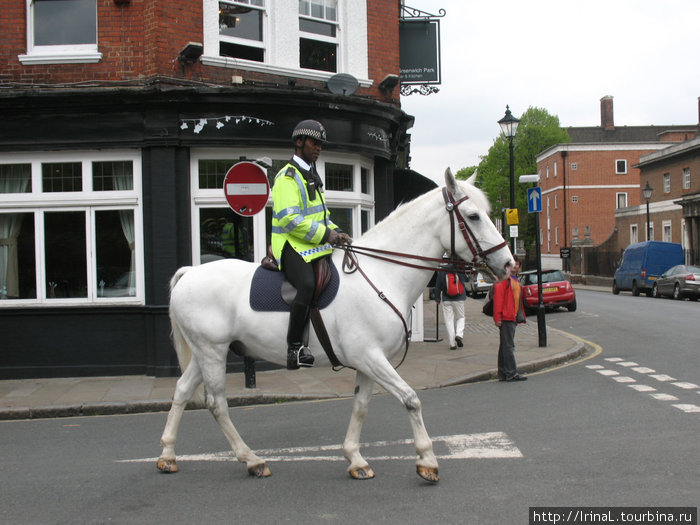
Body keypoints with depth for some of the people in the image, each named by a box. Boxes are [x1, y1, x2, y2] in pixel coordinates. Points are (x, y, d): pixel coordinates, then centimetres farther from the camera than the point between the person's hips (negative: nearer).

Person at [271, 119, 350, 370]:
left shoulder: (312, 177, 24)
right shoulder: (287, 176, -7)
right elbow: (289, 219, -19)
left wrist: (335, 232, 10)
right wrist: (324, 234, -17)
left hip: (315, 246, 10)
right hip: (292, 247, -10)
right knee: (308, 284, -32)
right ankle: (294, 348, -28)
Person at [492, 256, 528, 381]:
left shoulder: (515, 280, 22)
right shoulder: (504, 278, -8)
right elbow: (498, 297, -15)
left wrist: (520, 316, 21)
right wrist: (497, 317, -21)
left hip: (513, 318, 10)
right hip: (506, 317, -10)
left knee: (505, 346, 11)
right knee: (508, 346, -9)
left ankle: (503, 374, 15)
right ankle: (511, 373, -9)